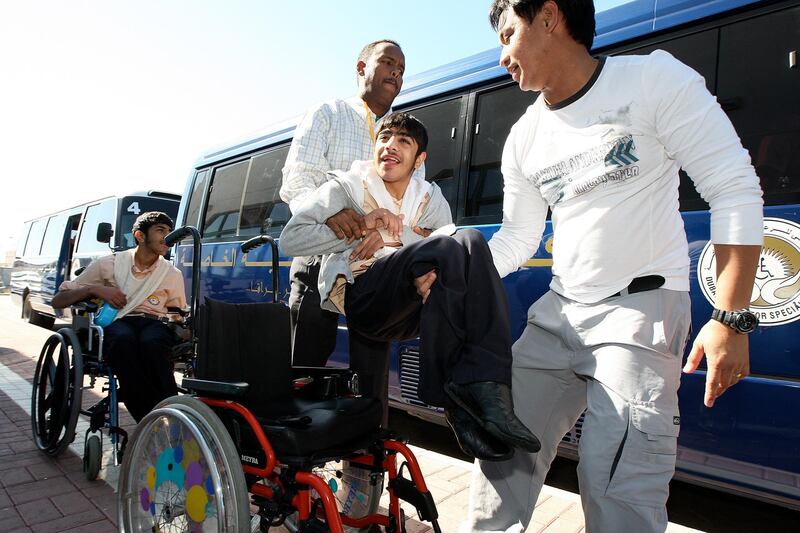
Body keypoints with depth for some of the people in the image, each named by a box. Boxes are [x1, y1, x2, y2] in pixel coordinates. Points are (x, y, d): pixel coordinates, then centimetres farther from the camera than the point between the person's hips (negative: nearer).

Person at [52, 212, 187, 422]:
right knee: (123, 340, -39)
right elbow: (58, 301, 12)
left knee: (151, 343, -39)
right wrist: (94, 289, -6)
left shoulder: (172, 274, 14)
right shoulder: (109, 264, 9)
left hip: (154, 323, 1)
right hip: (116, 323, 0)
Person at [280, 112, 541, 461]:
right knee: (449, 248, -29)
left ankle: (485, 387, -35)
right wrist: (357, 227, -10)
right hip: (359, 298, -4)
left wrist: (396, 233, -11)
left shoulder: (430, 199, 21)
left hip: (411, 307, 4)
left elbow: (457, 256, 2)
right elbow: (290, 239, -3)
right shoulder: (347, 186, 10)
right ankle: (455, 398, -26)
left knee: (471, 240, -25)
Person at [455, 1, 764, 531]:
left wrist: (730, 319, -15)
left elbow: (735, 189, -10)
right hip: (558, 311, 6)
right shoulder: (524, 140, 9)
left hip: (642, 306, -5)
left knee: (616, 483, -15)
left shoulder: (654, 78, -7)